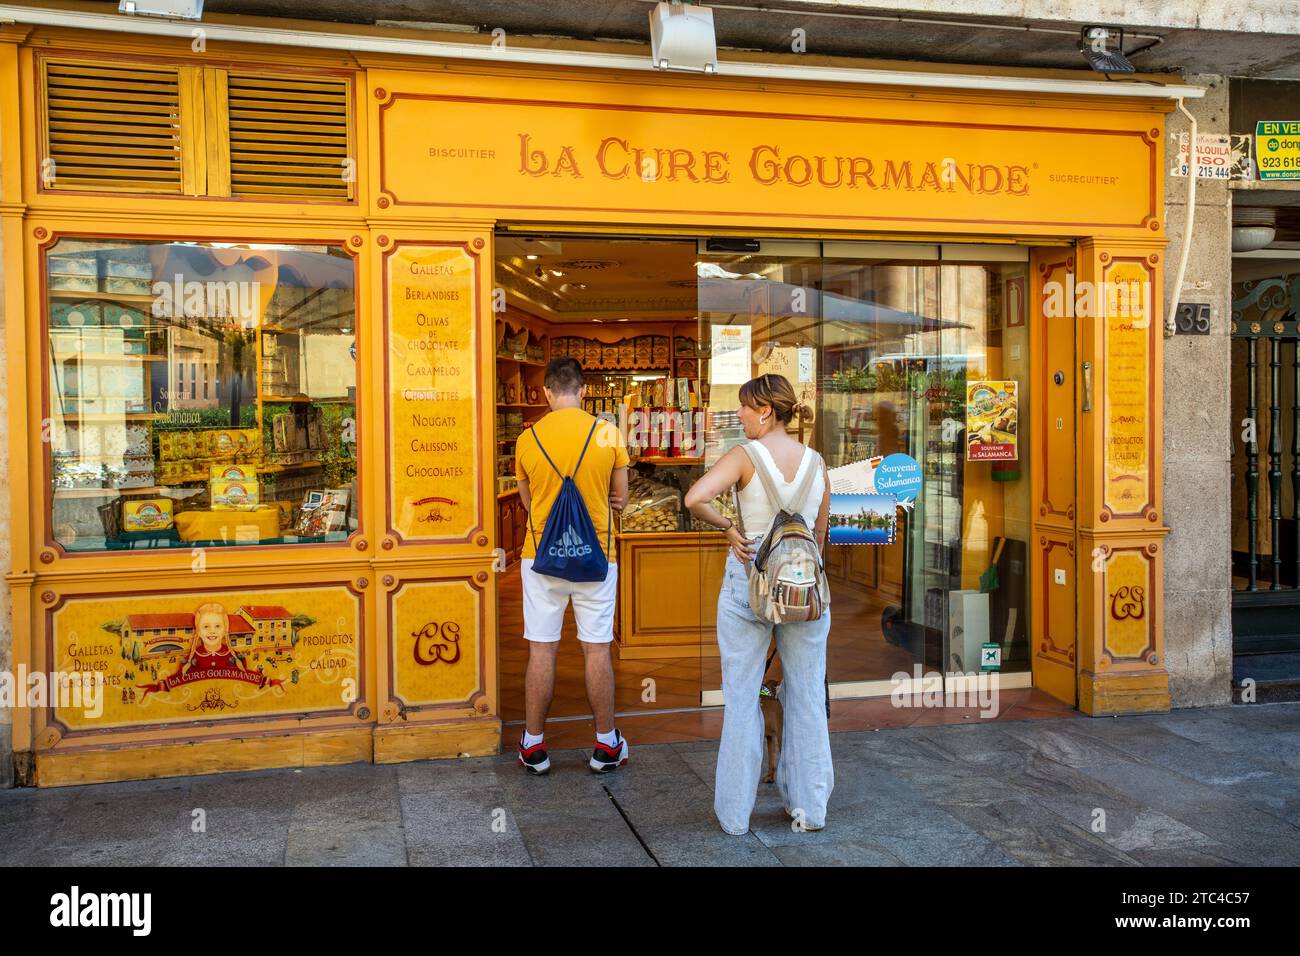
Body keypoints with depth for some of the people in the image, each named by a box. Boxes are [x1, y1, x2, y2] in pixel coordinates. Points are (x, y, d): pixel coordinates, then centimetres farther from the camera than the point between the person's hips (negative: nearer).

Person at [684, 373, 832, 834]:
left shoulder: (745, 455, -10)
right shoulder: (816, 461, 3)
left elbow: (695, 498, -25)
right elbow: (820, 532, 11)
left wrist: (727, 527, -10)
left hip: (749, 578, -3)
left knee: (741, 696, 7)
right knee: (806, 695, 13)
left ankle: (734, 811, 16)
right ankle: (809, 804, 22)